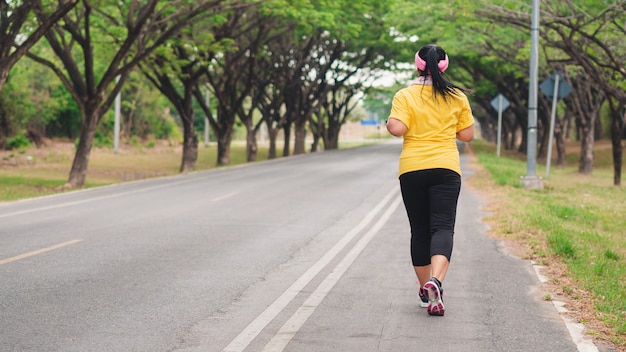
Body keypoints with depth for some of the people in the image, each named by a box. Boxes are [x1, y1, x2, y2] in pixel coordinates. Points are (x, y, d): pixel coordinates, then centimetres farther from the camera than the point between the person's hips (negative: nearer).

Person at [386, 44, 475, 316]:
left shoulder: (405, 95, -1)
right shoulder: (457, 97, 5)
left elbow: (397, 128, -13)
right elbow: (467, 135, 8)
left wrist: (388, 122, 8)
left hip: (412, 169, 0)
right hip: (446, 167, 0)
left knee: (419, 231, 11)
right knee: (443, 227, -7)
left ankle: (426, 291, 18)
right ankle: (435, 280, -31)